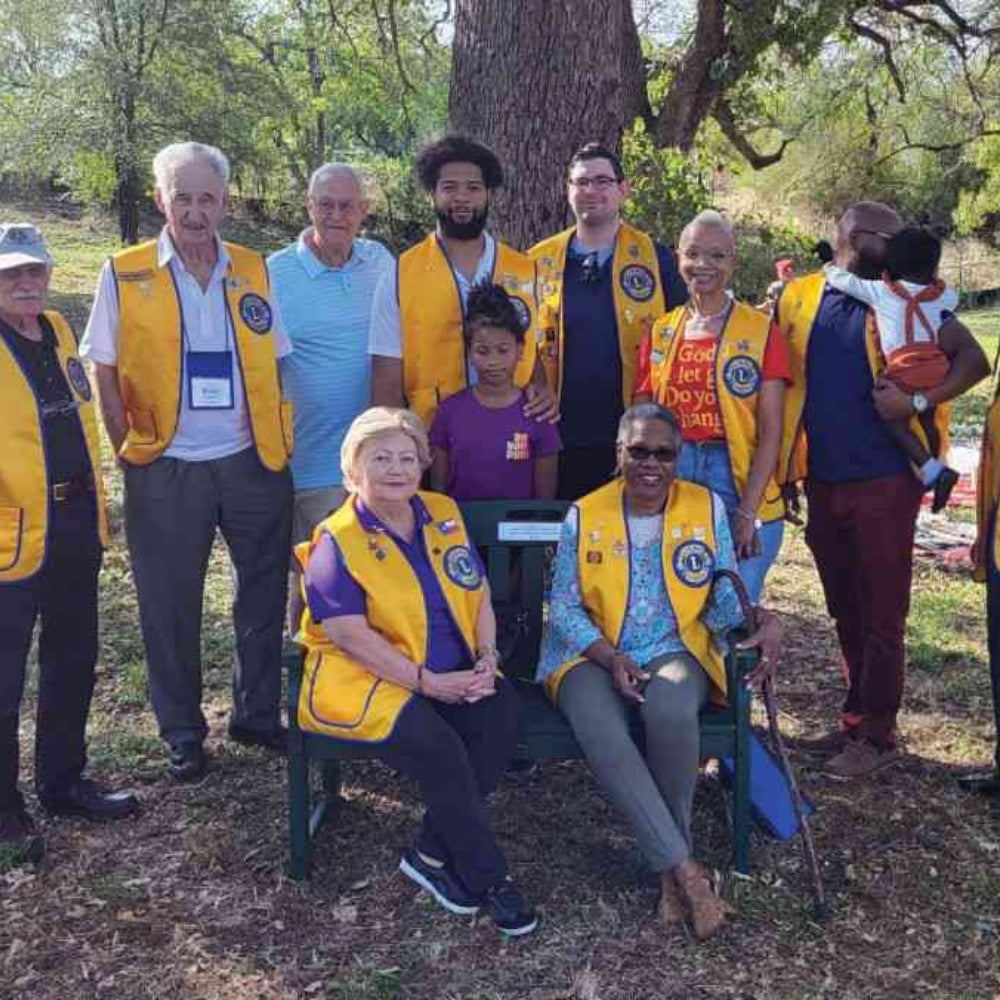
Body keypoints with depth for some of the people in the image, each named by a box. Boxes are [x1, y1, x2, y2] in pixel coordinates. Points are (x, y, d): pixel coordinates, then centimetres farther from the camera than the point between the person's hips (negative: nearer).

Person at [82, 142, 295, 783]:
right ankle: (183, 732, 24)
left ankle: (258, 714, 28)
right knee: (171, 607, 8)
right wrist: (130, 449, -6)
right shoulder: (125, 275, -2)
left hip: (253, 463, 2)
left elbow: (273, 362, 10)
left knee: (265, 594, 10)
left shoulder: (255, 271, 5)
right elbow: (104, 370, 1)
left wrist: (279, 439, 2)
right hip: (165, 471, -2)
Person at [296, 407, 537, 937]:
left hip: (457, 678, 6)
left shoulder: (444, 515, 11)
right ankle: (487, 876, -9)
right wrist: (428, 682, -19)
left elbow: (478, 595, 11)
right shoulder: (336, 541, -7)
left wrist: (485, 661, -6)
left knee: (501, 710, -23)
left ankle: (431, 854, -11)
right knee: (440, 747, -30)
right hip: (366, 682, -5)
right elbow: (351, 635, -16)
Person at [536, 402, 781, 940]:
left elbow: (724, 597, 5)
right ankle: (684, 868, -27)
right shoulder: (584, 516, 1)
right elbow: (564, 608, 0)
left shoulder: (707, 508, 4)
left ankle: (670, 867, -16)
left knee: (671, 710, -36)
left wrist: (761, 621, -17)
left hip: (675, 651, 0)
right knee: (600, 732, -34)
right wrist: (610, 657, -16)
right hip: (593, 656, 0)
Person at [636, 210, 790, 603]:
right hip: (670, 478, 3)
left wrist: (747, 511, -13)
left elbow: (770, 431, -6)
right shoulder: (661, 332, 9)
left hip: (737, 480, -3)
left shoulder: (759, 330, -2)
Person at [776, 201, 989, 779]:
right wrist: (788, 471, 11)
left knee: (881, 612, 2)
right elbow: (781, 386, 13)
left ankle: (877, 734, 13)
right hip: (823, 483, 4)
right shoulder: (800, 299, 7)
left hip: (884, 482, -4)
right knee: (844, 609, 15)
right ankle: (857, 716, 29)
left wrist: (917, 401, -19)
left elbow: (976, 360, -5)